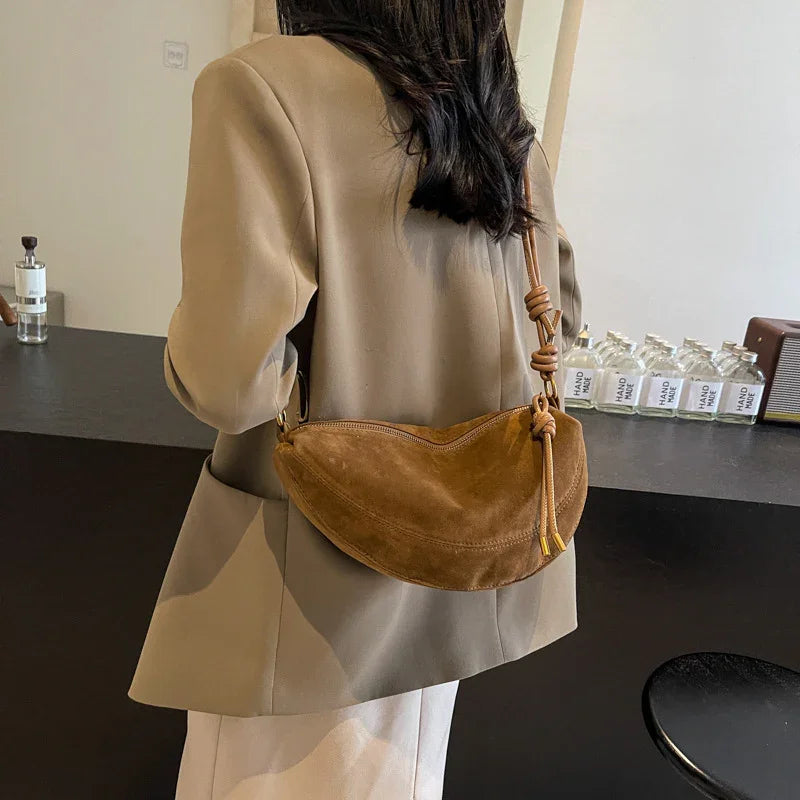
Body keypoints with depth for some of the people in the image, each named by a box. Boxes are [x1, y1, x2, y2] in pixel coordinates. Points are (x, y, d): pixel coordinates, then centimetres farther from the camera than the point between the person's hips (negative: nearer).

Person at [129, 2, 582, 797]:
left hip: (317, 549, -5)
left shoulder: (265, 85, -18)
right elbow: (561, 313, 11)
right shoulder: (511, 132, 1)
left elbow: (231, 377, -26)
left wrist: (193, 346, -4)